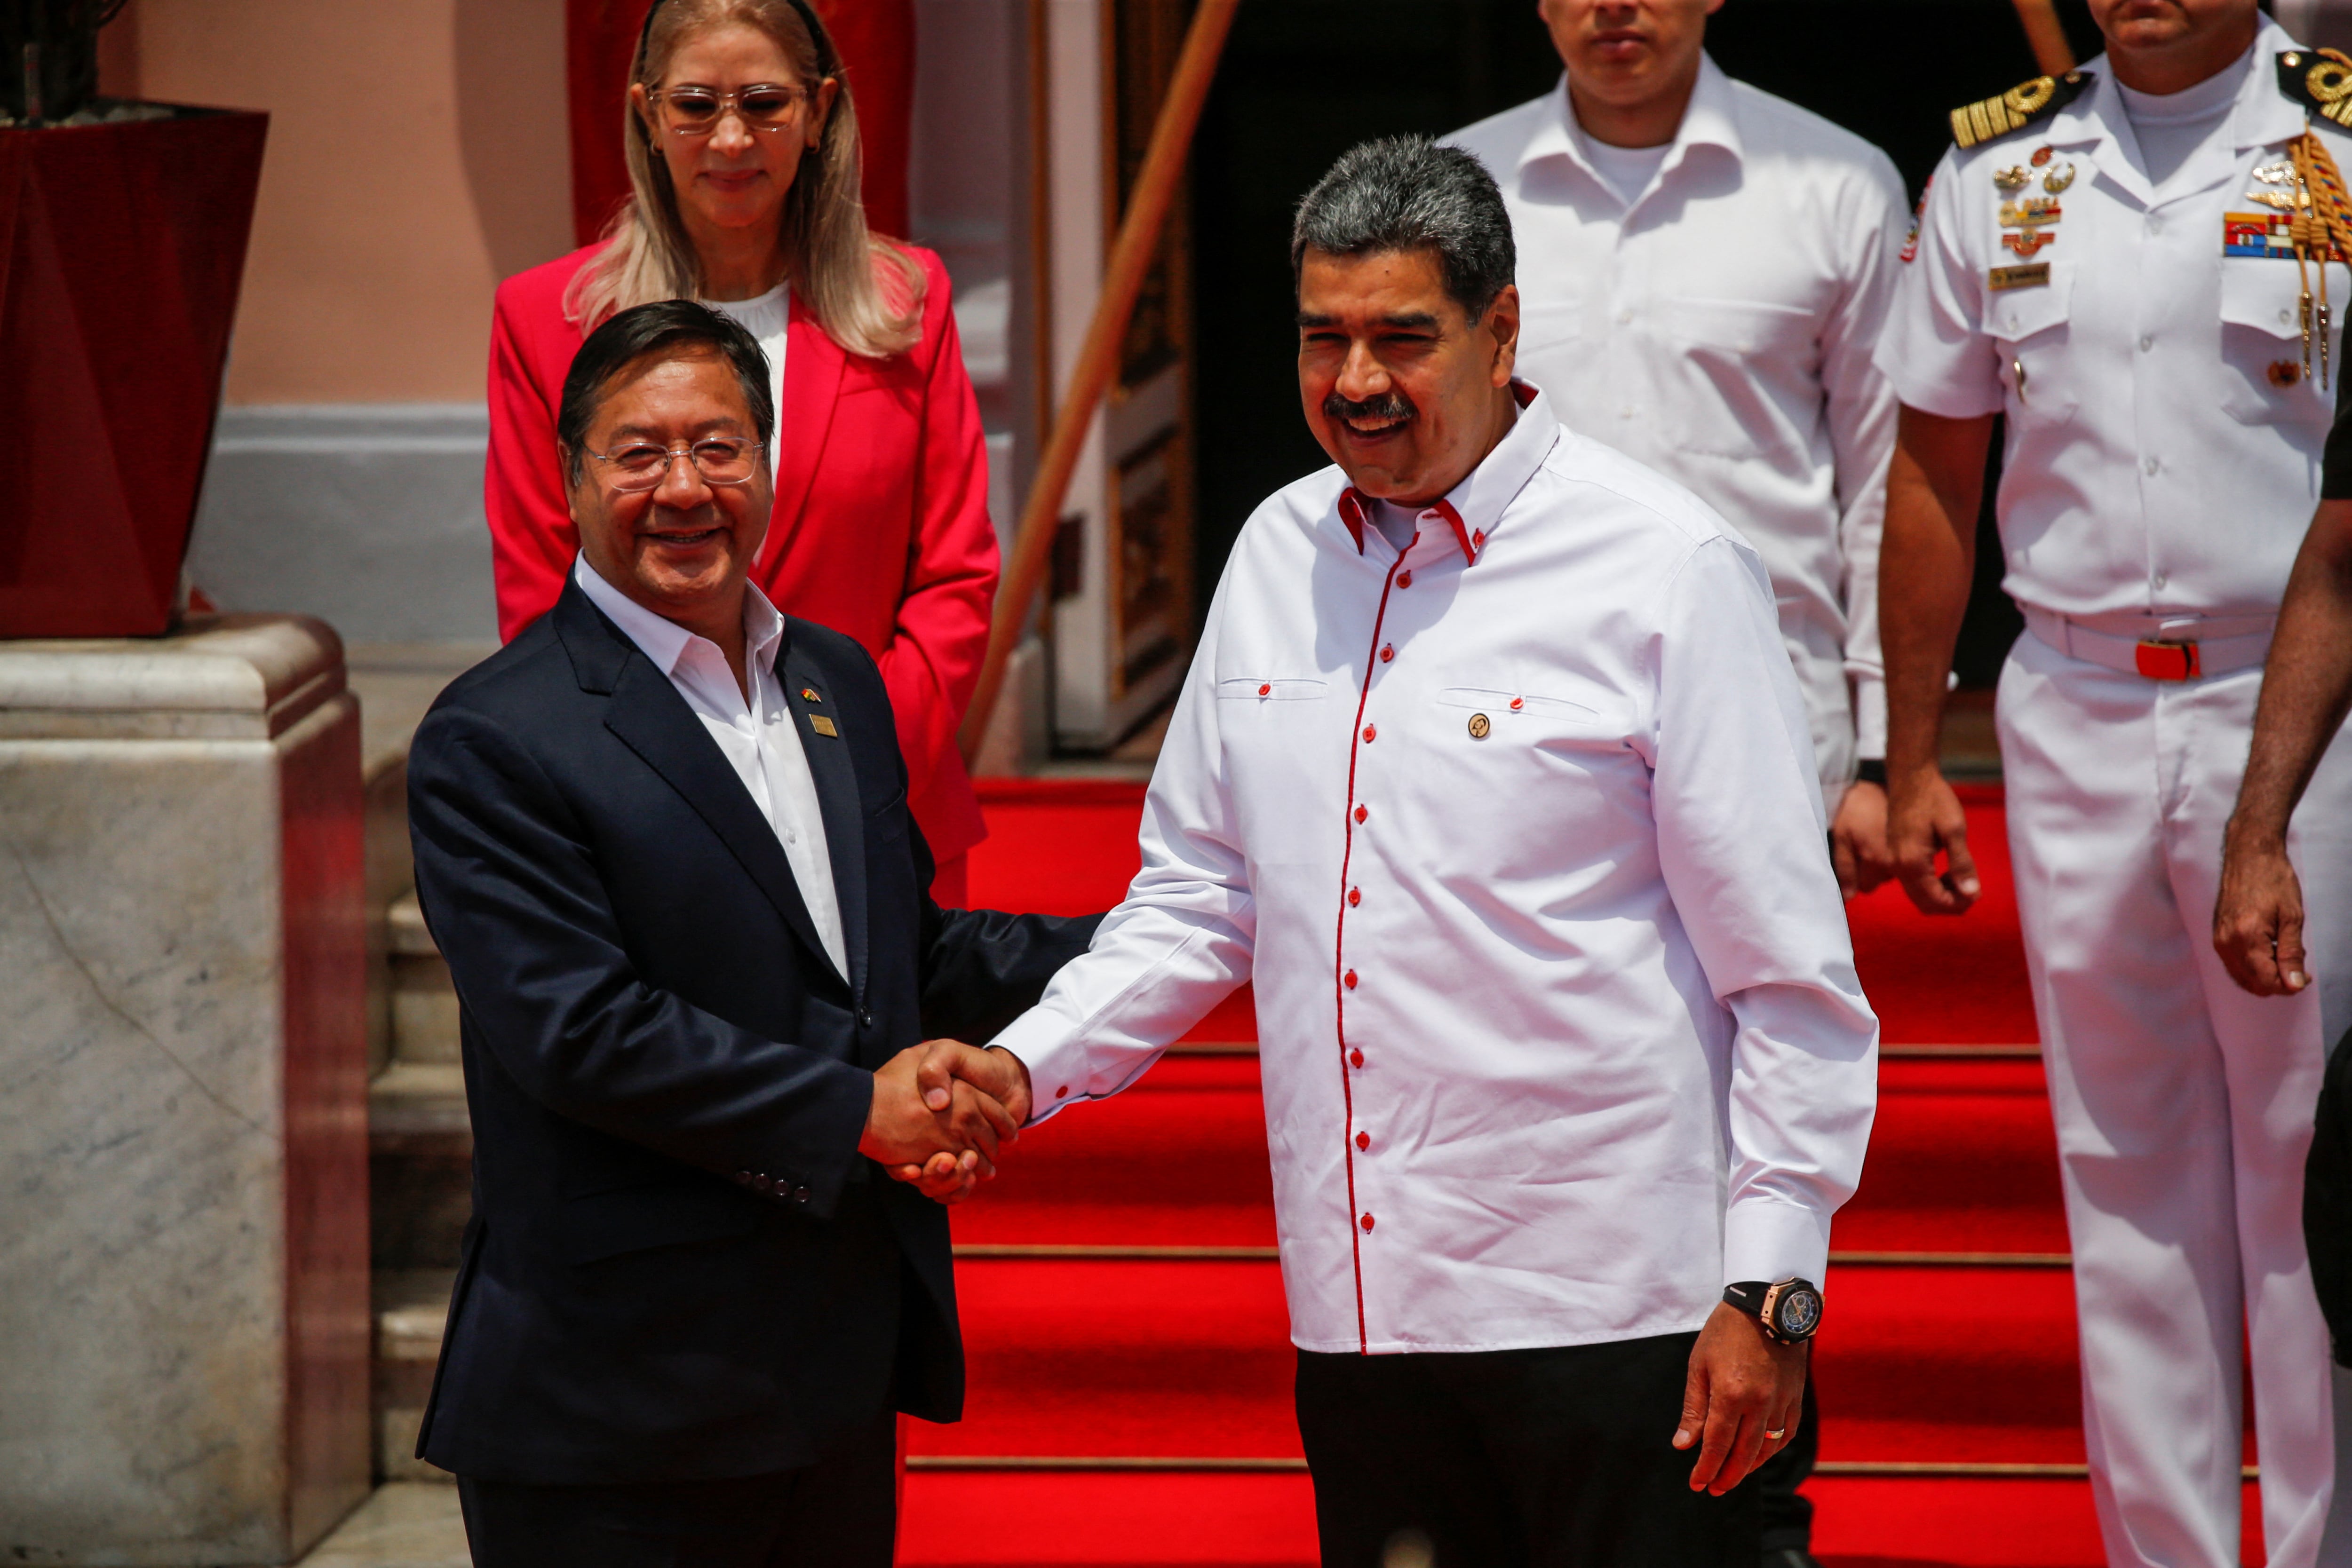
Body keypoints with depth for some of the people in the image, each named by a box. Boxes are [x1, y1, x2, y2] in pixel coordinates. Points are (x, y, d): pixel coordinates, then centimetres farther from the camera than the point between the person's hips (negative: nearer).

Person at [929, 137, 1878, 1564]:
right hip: (1360, 1307, 5)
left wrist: (1769, 1296, -10)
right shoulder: (1279, 557, 11)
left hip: (1612, 1317, -5)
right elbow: (1196, 896, 19)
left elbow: (1793, 974, -6)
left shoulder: (1667, 572, -6)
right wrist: (1026, 1067, 3)